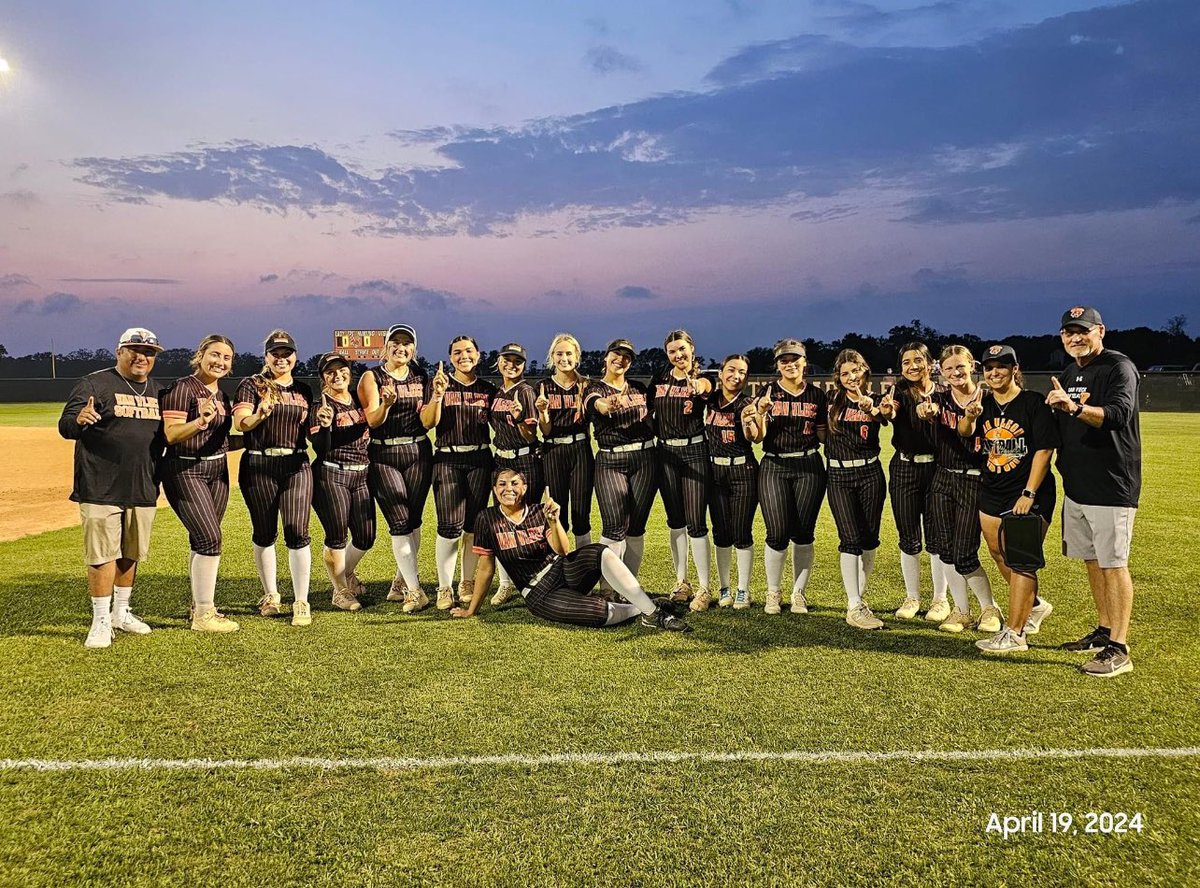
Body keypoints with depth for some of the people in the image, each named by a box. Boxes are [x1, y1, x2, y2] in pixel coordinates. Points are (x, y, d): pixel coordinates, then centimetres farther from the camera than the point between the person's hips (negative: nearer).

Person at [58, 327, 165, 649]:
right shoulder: (94, 384, -5)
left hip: (143, 489, 6)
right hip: (101, 489, -6)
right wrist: (79, 420, -35)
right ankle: (101, 622, 7)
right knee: (102, 554, -3)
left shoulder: (157, 391, 13)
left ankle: (121, 613, 29)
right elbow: (65, 427, -13)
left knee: (131, 554, 14)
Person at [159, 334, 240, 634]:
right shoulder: (183, 388, -11)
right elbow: (170, 435, -18)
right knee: (210, 539, -12)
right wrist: (201, 421, -32)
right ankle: (203, 614, -4)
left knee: (202, 541, 14)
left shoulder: (222, 394, 13)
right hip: (185, 471, -8)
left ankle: (199, 605, 25)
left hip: (218, 470, 8)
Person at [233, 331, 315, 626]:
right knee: (264, 533, 8)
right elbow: (241, 424, -13)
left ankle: (301, 602, -1)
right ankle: (270, 595, 26)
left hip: (297, 466, 2)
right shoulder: (252, 385, 1)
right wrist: (259, 415, -33)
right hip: (259, 467, -2)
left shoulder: (303, 391, 13)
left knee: (297, 532, -7)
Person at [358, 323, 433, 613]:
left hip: (418, 453, 4)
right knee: (400, 522, -7)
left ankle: (400, 583, 19)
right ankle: (414, 591, -4)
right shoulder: (372, 377, -1)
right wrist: (386, 403, -28)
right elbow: (373, 421, -10)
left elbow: (426, 422, 6)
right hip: (383, 456, -4)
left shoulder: (421, 378, 9)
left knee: (414, 521, 5)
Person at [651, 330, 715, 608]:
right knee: (675, 521, 11)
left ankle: (704, 588, 3)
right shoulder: (660, 379, 8)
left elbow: (707, 386, -30)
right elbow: (648, 410, 18)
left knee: (696, 523, -6)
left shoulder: (701, 380, -5)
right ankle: (681, 582, 23)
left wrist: (698, 387, -52)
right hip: (666, 453, 4)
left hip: (695, 452, -4)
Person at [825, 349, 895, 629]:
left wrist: (882, 411, -44)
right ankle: (853, 608, -5)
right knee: (850, 540, -7)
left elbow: (888, 414, -22)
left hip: (870, 473, 1)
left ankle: (859, 595, 22)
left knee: (869, 539, 6)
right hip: (839, 476, -1)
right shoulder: (833, 401, 4)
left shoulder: (876, 401, 1)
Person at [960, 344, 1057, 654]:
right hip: (991, 494, 6)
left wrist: (1028, 494, -18)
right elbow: (964, 434, 15)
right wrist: (969, 416, -8)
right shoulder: (985, 404, 7)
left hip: (1029, 496, -6)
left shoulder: (1033, 403, -10)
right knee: (1001, 557, 15)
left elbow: (1044, 450, -12)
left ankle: (1013, 634, 0)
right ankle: (1034, 605, 39)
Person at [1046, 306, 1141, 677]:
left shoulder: (1119, 367, -10)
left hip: (1111, 487, -8)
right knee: (1091, 560, 15)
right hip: (1076, 486, 8)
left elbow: (1118, 415, -28)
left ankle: (1118, 649, -3)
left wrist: (1074, 408, -43)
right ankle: (1104, 631, 27)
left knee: (1113, 563, -7)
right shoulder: (1067, 376, 15)